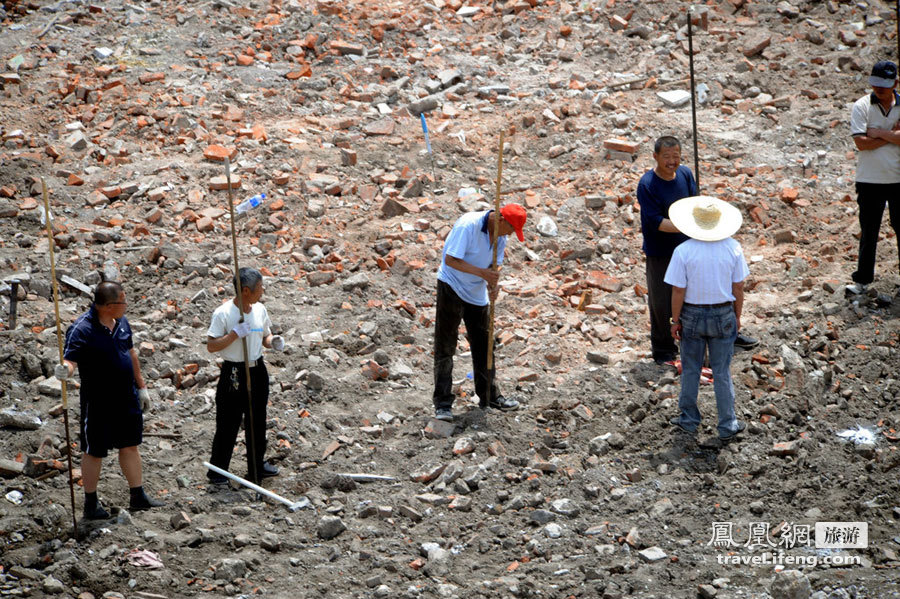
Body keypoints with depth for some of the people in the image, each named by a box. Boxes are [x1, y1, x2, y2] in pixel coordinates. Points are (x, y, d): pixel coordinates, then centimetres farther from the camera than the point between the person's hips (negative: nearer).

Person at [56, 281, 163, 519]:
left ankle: (138, 497, 32)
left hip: (127, 397, 7)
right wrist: (64, 370, -53)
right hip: (98, 401, -7)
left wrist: (141, 386, 19)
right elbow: (70, 359, -29)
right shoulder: (82, 329, -21)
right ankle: (91, 504, 21)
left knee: (130, 445, 18)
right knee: (94, 452, 7)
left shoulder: (121, 322, 2)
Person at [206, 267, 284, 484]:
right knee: (228, 424, 0)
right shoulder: (223, 313, -15)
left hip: (257, 370, 6)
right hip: (233, 374, -6)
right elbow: (211, 346, -16)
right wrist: (234, 334, -26)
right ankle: (217, 471, 12)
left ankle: (257, 466, 30)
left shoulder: (260, 310, 4)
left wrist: (273, 342, -5)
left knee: (257, 422, 15)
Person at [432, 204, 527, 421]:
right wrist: (481, 272, -29)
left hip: (477, 292, 7)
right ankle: (442, 403, -4)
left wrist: (493, 285, -13)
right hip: (452, 287, -7)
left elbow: (495, 265, 8)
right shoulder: (467, 226, -24)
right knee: (445, 346, -5)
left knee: (483, 345, 13)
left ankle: (489, 396, 24)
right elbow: (451, 260, -25)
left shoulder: (500, 235, 0)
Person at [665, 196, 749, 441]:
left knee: (690, 370, 16)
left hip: (692, 316, -1)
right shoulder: (732, 248, -11)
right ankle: (727, 425, 18)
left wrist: (675, 320, -1)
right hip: (723, 315, 1)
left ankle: (689, 420, 29)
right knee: (722, 372, 12)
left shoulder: (683, 251, -17)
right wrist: (737, 316, 10)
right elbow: (738, 287, -4)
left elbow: (678, 291, -13)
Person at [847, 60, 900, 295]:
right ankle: (863, 279, 14)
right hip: (870, 180, -1)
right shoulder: (862, 106, -4)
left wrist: (879, 133, -15)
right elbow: (861, 142, -14)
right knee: (868, 231, 5)